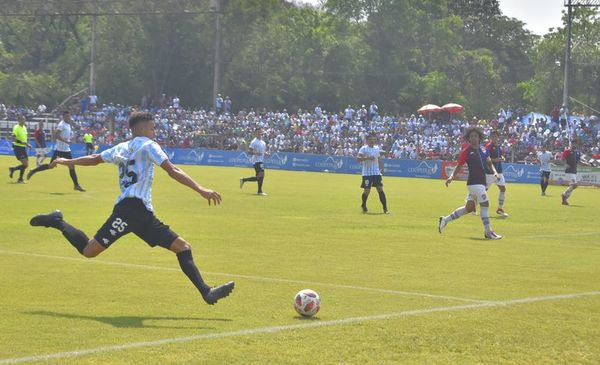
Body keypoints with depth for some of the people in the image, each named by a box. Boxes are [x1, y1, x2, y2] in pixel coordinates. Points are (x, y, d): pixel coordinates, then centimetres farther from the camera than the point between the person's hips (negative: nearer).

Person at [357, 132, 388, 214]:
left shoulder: (377, 148, 12)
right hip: (367, 173, -4)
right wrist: (367, 158, -30)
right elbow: (358, 158, -18)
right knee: (367, 191, -1)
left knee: (380, 189, -5)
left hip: (376, 173, 4)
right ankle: (363, 206, 25)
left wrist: (381, 168, 12)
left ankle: (385, 208, -6)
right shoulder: (364, 148, -7)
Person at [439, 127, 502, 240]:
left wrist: (494, 171, 2)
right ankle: (488, 232, -5)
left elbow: (489, 163, 21)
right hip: (474, 182, -8)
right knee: (484, 204, -12)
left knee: (469, 207, 12)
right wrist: (452, 177, -18)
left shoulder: (482, 150, 14)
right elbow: (459, 166, -4)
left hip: (481, 182, 8)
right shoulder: (467, 151, -4)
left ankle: (445, 220, 23)